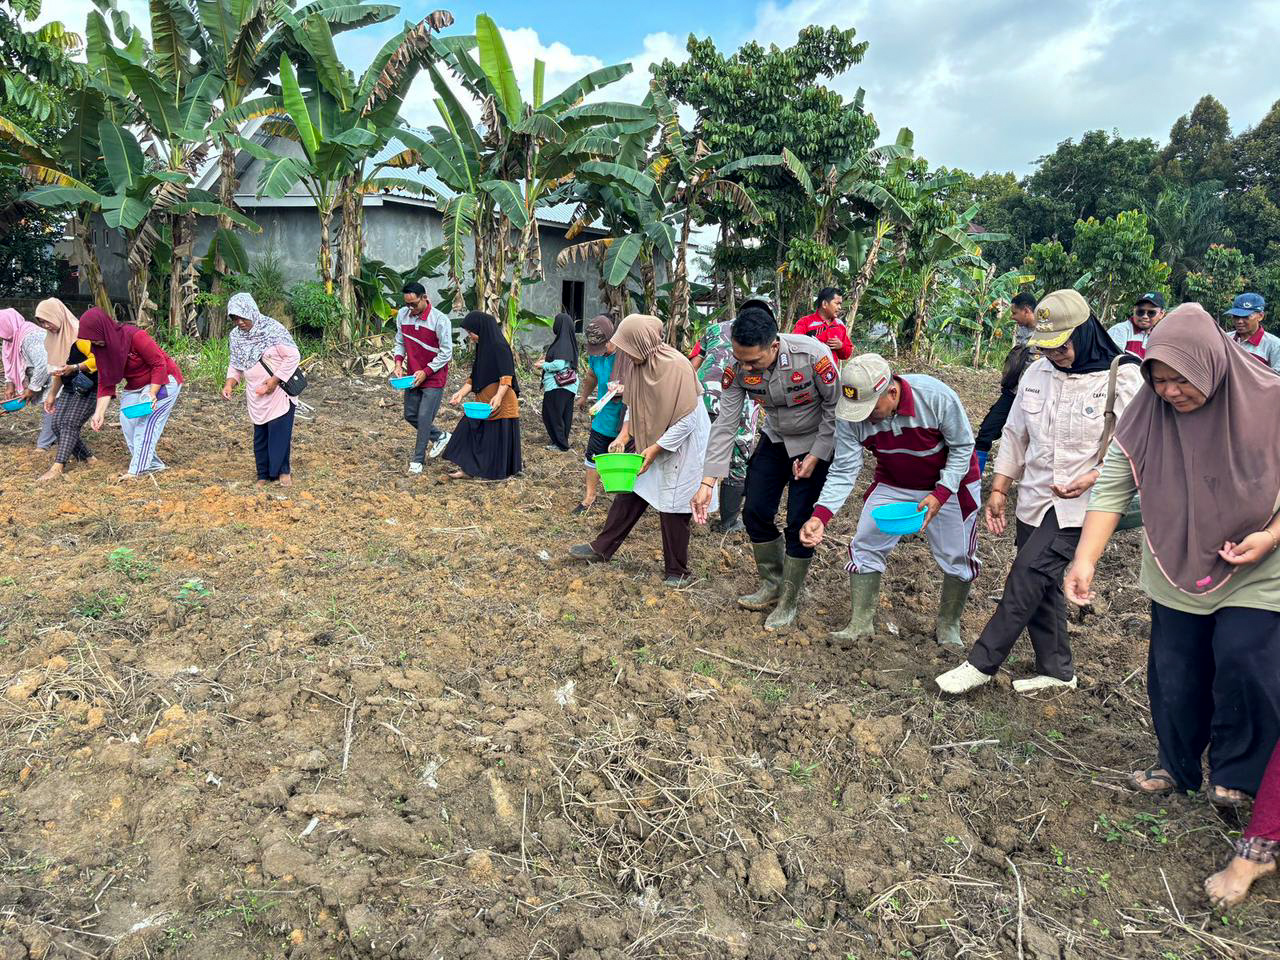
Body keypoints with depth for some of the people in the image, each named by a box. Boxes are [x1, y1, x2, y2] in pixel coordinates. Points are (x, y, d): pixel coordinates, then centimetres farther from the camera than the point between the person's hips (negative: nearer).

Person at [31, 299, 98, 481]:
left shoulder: (80, 333, -18)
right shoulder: (53, 337, 8)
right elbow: (57, 367, 17)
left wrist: (74, 368, -31)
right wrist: (52, 394, 15)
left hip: (89, 388, -9)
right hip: (69, 388, 9)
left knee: (70, 423, -15)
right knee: (57, 423, 0)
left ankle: (58, 466, -14)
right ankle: (86, 458, 11)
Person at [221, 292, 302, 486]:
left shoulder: (273, 329, -14)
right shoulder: (236, 336, 4)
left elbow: (293, 356, -14)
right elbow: (236, 364, 13)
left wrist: (275, 379, -19)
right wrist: (230, 382, -6)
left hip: (279, 392, -5)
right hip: (256, 396, 5)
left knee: (279, 432, -7)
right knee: (260, 434, 8)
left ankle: (282, 470, 9)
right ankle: (264, 474, 18)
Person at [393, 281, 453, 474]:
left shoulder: (440, 320, -19)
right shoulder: (402, 315, -2)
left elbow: (446, 353, -16)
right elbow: (400, 342, 11)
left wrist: (425, 372, -20)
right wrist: (398, 362, -7)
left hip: (434, 378, -6)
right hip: (413, 377, 6)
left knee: (424, 418, -6)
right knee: (410, 415, 12)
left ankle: (418, 459, 8)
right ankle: (440, 436, 35)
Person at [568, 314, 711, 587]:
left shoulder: (676, 367, -26)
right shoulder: (636, 365, -3)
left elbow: (687, 421, -24)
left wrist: (655, 450, -21)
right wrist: (623, 437, 2)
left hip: (680, 447, -7)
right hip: (650, 443, 7)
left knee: (672, 509, 0)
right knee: (628, 493, 11)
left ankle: (677, 571, 16)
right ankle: (602, 549, 25)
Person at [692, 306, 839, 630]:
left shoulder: (813, 355, -33)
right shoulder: (736, 369, -21)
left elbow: (835, 407, -18)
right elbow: (725, 425, -17)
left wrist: (816, 456, -17)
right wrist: (707, 483, -21)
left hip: (816, 444, -4)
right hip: (775, 440, 4)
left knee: (800, 523, -7)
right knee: (755, 512, 2)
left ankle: (789, 603, 11)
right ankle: (772, 584, 25)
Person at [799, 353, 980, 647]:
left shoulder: (937, 397, -33)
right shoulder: (851, 415, -25)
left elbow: (962, 447, -18)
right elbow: (844, 472, -21)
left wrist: (940, 495, -28)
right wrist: (819, 516, -35)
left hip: (950, 483, -2)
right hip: (892, 484, 2)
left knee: (957, 557, 4)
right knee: (865, 547, -5)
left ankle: (948, 627, 28)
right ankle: (860, 623, 13)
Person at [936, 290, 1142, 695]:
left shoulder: (1121, 376, -11)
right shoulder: (1037, 374, 5)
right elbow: (1015, 434, 12)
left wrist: (1095, 476, -22)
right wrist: (999, 489, 8)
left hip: (1080, 501, -6)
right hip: (1034, 498, 6)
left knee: (1027, 576, -11)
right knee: (1042, 583, 12)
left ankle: (981, 663, -1)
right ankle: (1056, 669, 29)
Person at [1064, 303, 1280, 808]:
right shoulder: (1146, 413, -11)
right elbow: (1112, 488, -11)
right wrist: (1085, 558, -20)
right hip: (1178, 572, 3)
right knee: (1175, 676, 12)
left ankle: (1235, 772, 19)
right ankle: (1177, 767, 36)